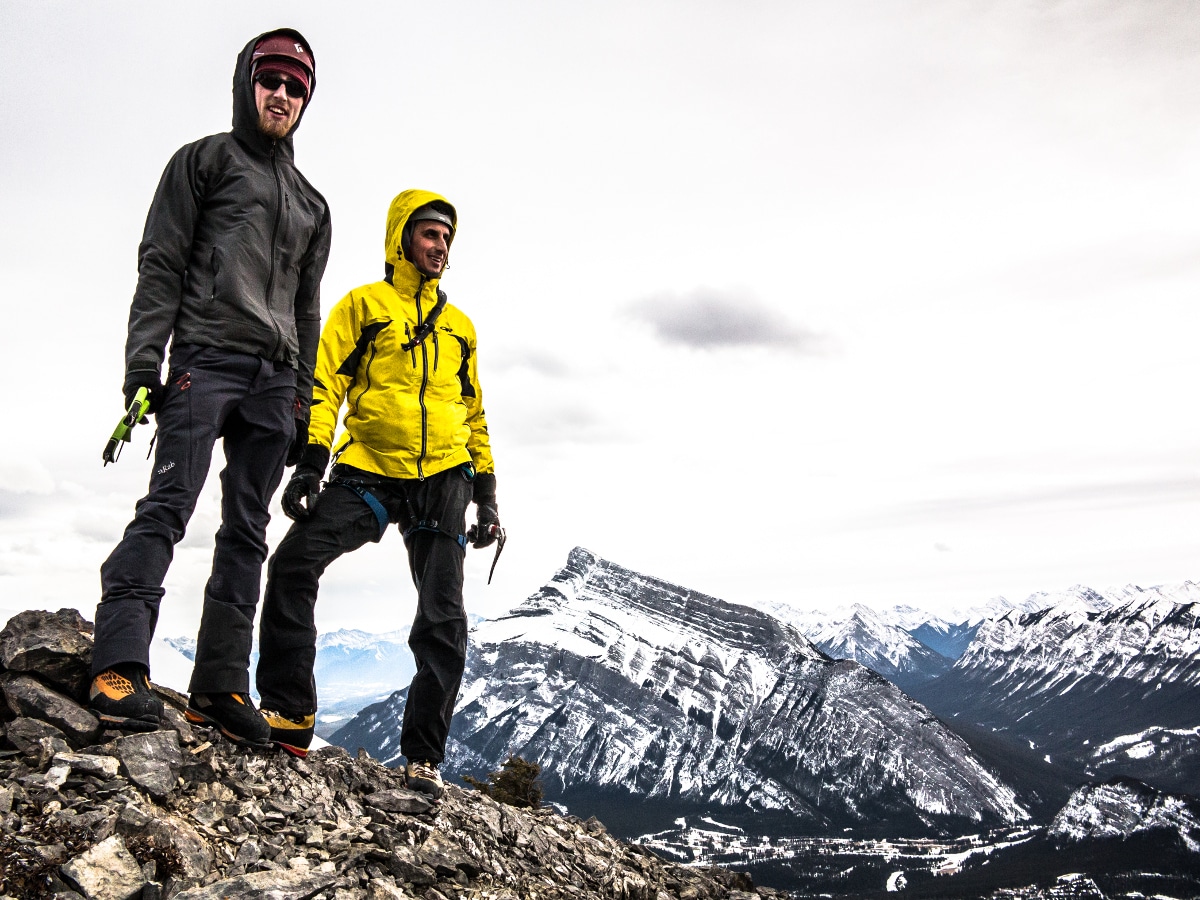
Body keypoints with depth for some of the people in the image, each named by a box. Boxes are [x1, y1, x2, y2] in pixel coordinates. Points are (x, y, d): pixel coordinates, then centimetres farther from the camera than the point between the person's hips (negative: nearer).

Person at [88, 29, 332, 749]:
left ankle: (220, 686, 0)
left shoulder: (312, 203, 27)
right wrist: (144, 366, -11)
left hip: (275, 378, 5)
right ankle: (120, 668, -20)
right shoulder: (206, 161, 12)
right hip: (207, 359, -4)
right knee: (168, 506, -17)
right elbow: (160, 267, 2)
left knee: (247, 532, -1)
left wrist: (303, 404, 14)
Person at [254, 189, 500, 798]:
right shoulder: (363, 304, 9)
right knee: (293, 562, -21)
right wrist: (311, 461, -13)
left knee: (444, 622, -4)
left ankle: (424, 755, 6)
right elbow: (325, 385, 0)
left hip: (443, 481, 3)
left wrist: (486, 492, 15)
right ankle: (289, 714, -8)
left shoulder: (459, 325, 21)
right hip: (368, 473, -2)